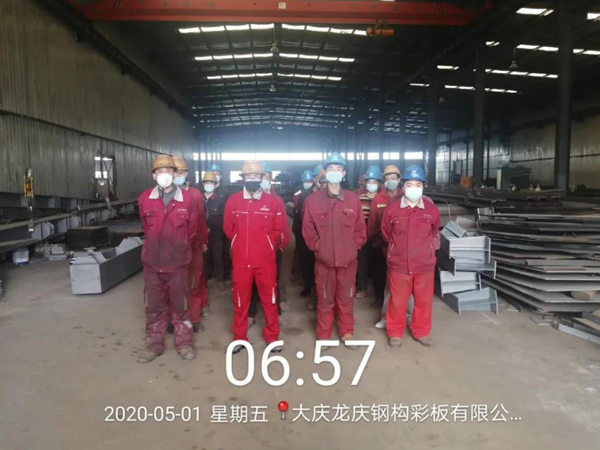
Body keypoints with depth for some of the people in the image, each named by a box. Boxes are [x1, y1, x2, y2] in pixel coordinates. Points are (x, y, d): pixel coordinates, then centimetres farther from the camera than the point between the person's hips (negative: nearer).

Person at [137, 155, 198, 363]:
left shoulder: (187, 199, -7)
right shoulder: (144, 199, -3)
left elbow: (192, 230, 6)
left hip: (178, 262, -1)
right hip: (152, 262, 1)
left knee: (180, 304, 11)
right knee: (154, 305, 12)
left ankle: (184, 342, 26)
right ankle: (154, 343, 27)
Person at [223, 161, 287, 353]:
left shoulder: (273, 201, -4)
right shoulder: (233, 201, -1)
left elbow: (278, 230, 3)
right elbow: (228, 228, 9)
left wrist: (266, 245, 9)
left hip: (266, 259, 0)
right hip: (241, 260, 1)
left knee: (269, 299, 10)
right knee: (240, 300, 12)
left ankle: (272, 336, 26)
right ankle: (239, 337, 27)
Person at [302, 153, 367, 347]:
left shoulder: (353, 199, 2)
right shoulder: (313, 199, -2)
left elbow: (360, 228, 6)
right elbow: (307, 228, 2)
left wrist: (353, 247, -1)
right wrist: (317, 247, -3)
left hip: (348, 259, 1)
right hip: (323, 259, -1)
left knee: (346, 298, 11)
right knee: (324, 299, 9)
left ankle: (347, 332, 29)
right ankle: (323, 335, 24)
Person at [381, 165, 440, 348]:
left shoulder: (431, 209, -3)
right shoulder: (392, 208, -7)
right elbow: (386, 233, 9)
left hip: (424, 264, 2)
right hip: (398, 264, -1)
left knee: (424, 300, 14)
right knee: (397, 301, 10)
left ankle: (421, 332, 33)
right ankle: (395, 332, 28)